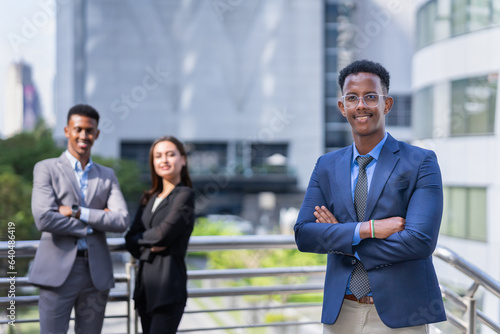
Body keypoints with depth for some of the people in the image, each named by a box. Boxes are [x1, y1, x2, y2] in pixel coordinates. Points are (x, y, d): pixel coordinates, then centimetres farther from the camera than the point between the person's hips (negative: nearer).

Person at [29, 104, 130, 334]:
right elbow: (43, 219, -11)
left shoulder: (107, 176, 14)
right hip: (58, 271, -3)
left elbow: (122, 221, -2)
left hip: (97, 272, 3)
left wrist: (77, 211, -10)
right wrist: (94, 223, -7)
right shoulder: (46, 169, 4)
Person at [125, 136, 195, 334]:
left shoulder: (184, 195, -4)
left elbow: (164, 233, -15)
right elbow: (130, 241, 10)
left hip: (168, 287, -7)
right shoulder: (149, 199, 16)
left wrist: (140, 238, 3)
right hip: (145, 286, 7)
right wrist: (149, 245, -10)